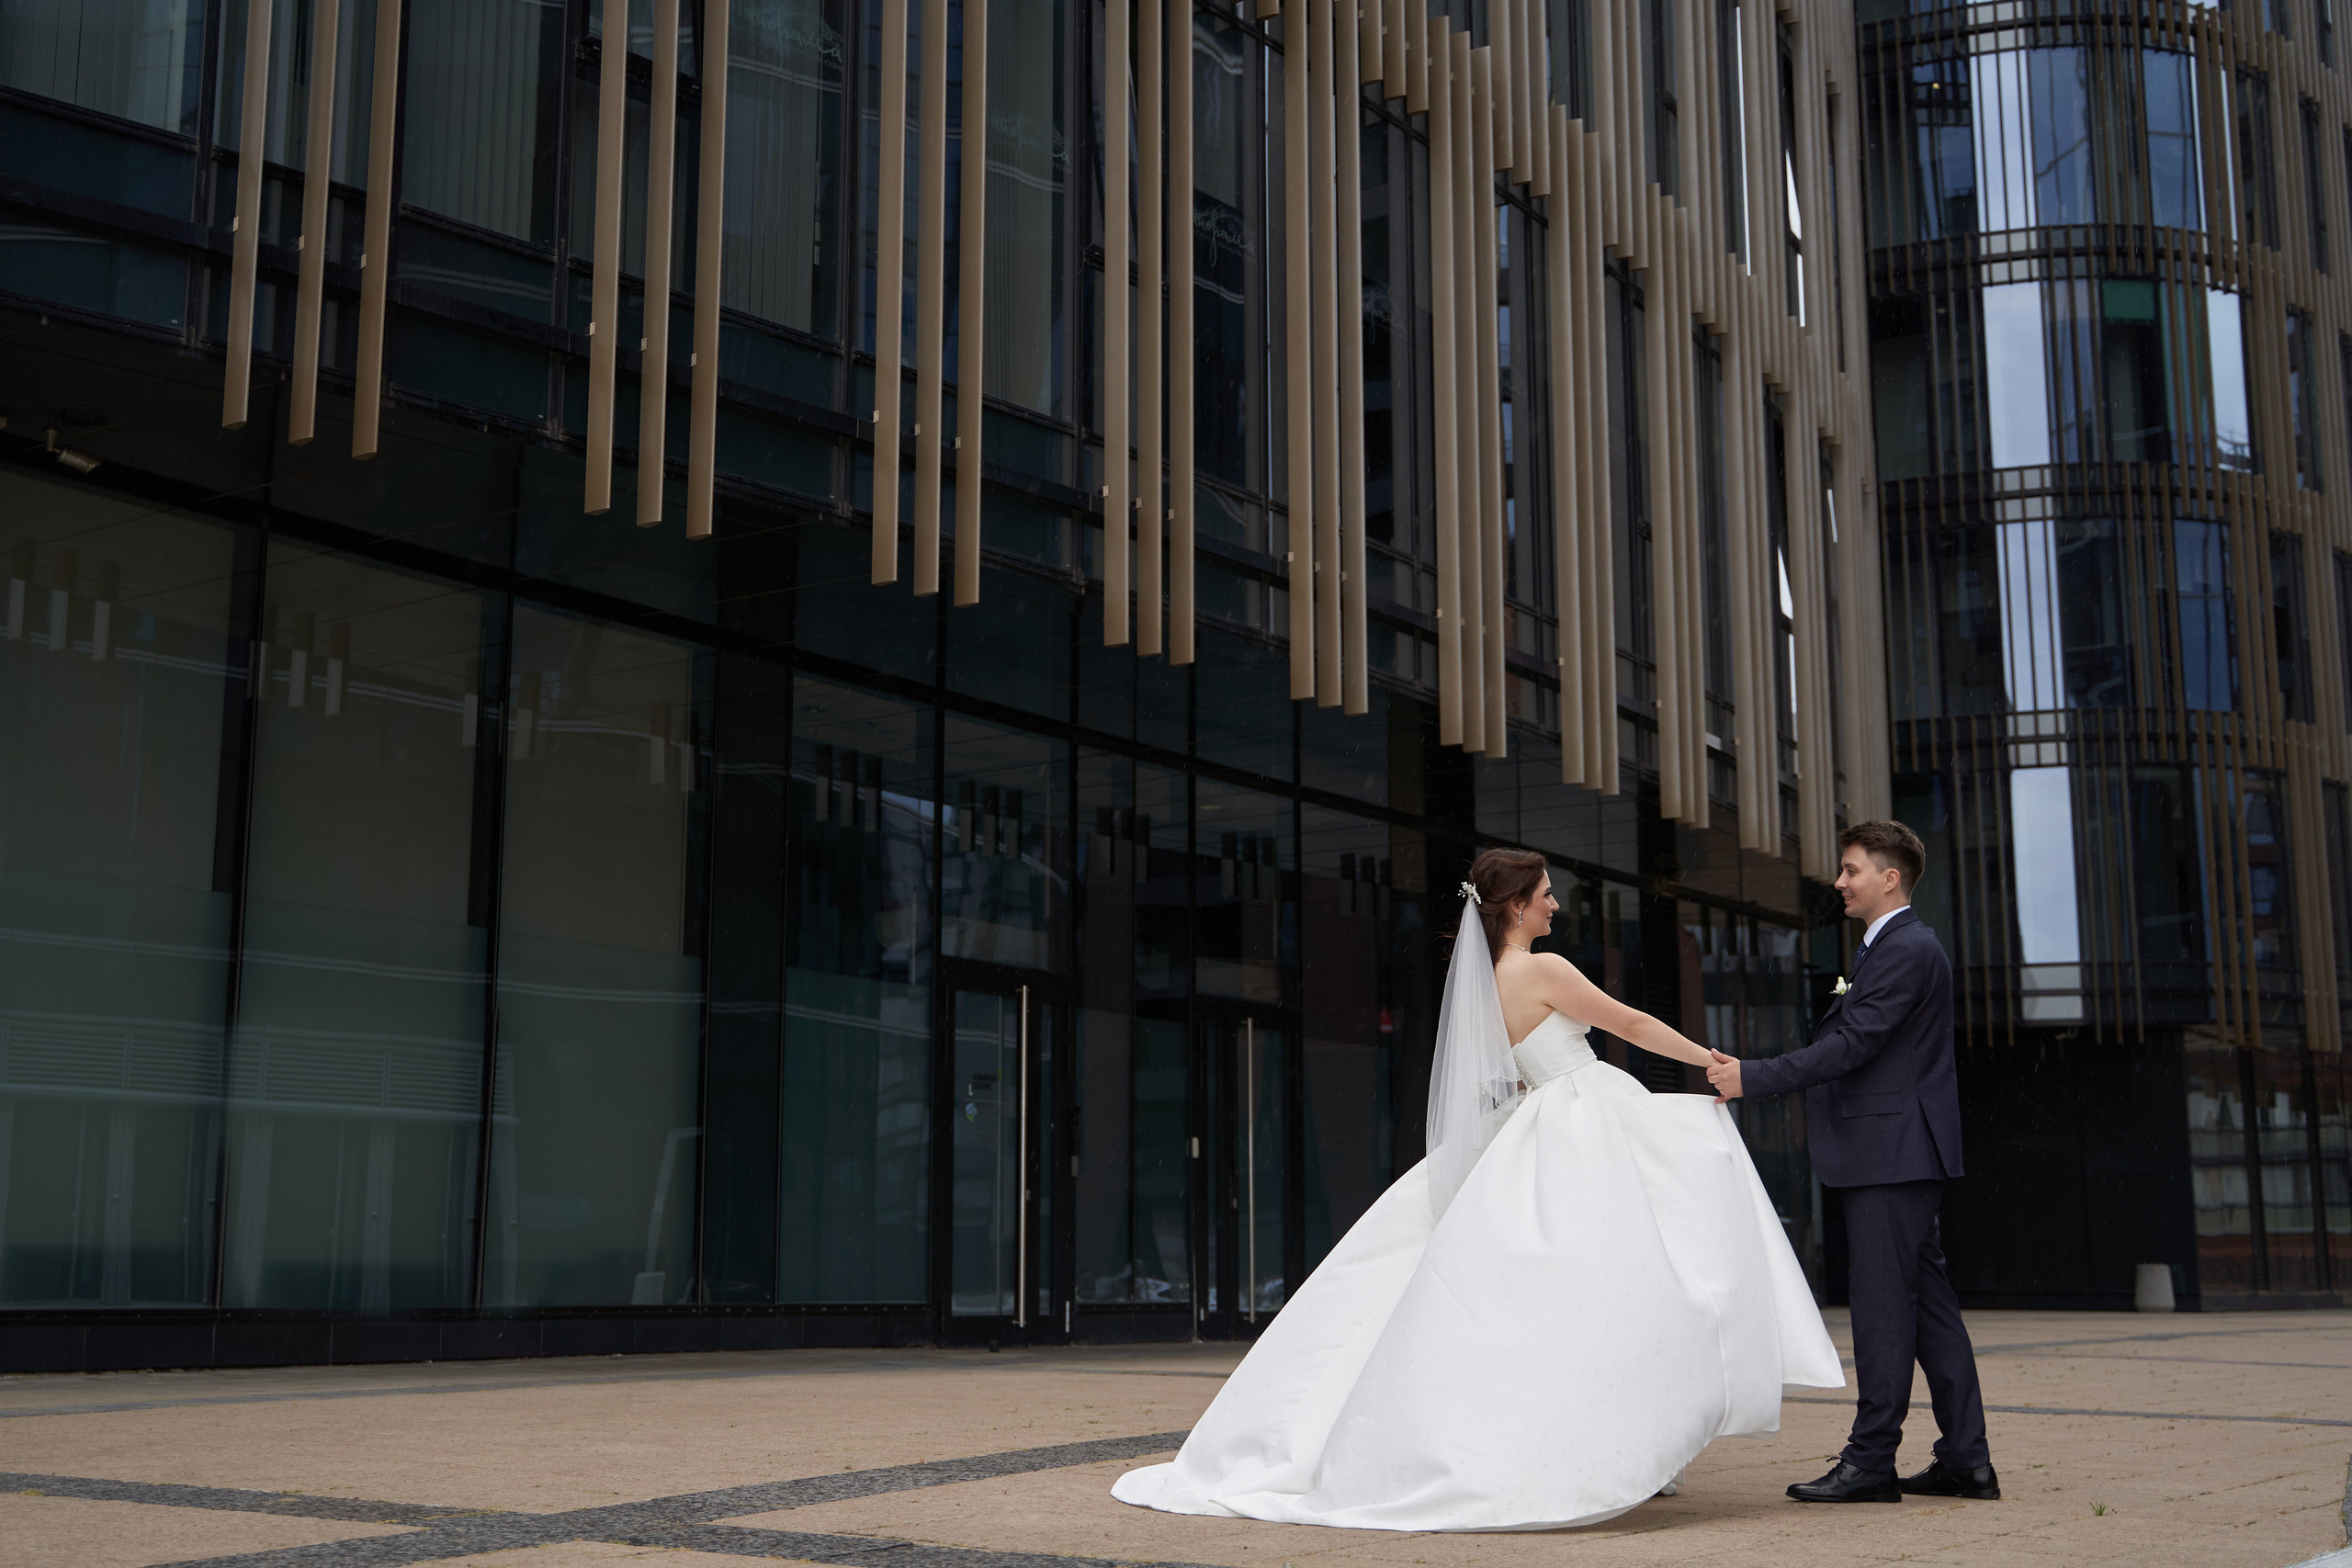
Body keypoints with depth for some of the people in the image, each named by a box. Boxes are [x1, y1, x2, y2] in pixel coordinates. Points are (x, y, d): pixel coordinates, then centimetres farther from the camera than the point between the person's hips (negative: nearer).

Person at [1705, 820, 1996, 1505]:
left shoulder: (1907, 949, -14)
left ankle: (1870, 1461, -3)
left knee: (1882, 1304, -7)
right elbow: (1852, 1039, 22)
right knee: (1927, 1301, 10)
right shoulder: (1894, 946, 20)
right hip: (1898, 1156, 11)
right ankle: (1965, 1459, 14)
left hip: (1893, 1152, -11)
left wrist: (1752, 1077, -21)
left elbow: (1853, 1044, -21)